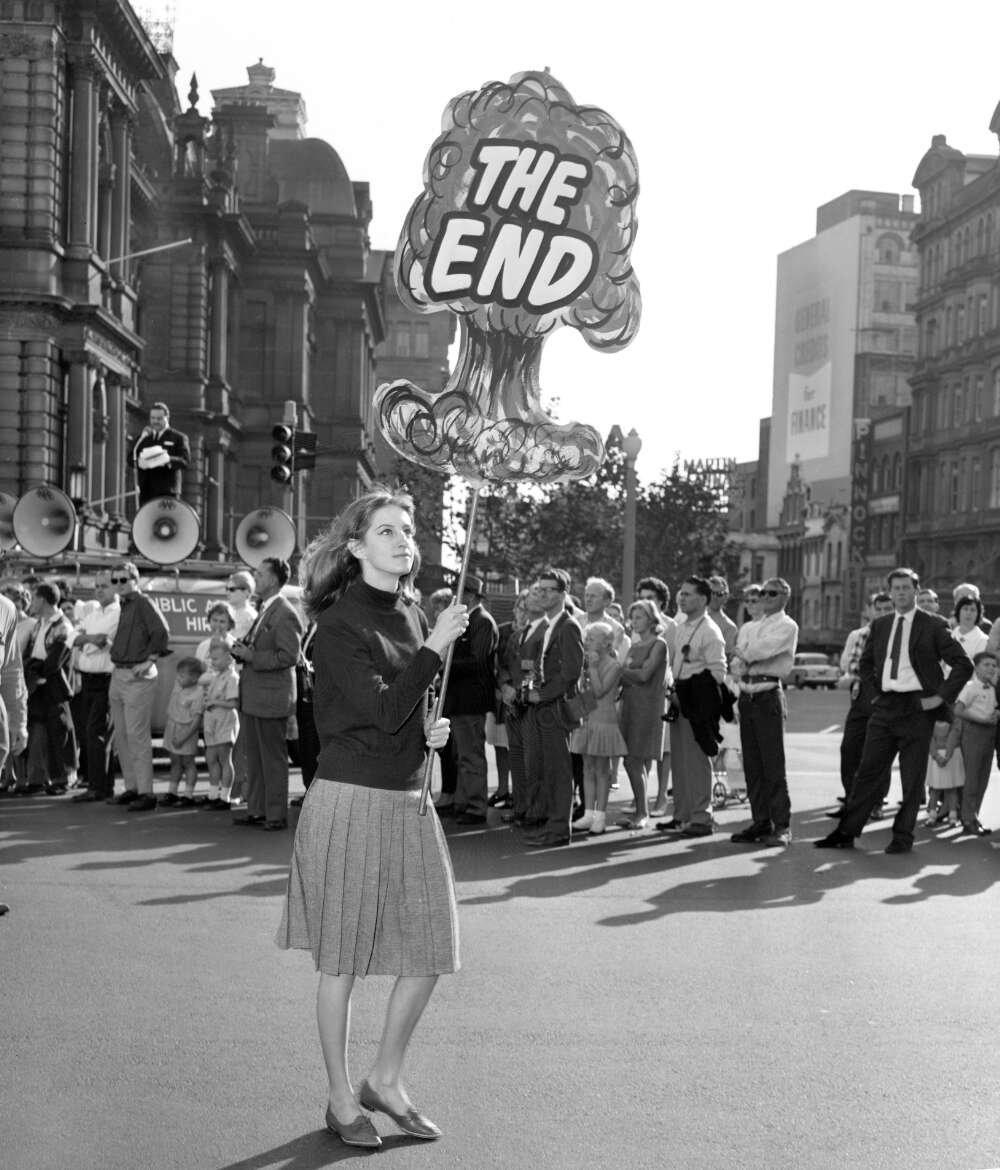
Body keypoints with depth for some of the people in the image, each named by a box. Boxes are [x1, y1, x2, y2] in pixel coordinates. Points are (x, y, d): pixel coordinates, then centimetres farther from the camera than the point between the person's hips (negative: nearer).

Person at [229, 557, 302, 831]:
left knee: (273, 760, 0)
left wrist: (251, 656, -20)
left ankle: (276, 815, 7)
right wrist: (241, 650, 4)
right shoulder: (264, 610, 16)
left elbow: (289, 655, -21)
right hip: (251, 699, 9)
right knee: (254, 758, 14)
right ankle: (256, 811, 23)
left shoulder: (285, 614, -14)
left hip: (271, 698, -9)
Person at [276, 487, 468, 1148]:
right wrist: (435, 645, -18)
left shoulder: (413, 616, 10)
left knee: (431, 948, 6)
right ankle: (341, 1099, 20)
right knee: (341, 959, 4)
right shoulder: (339, 624, -12)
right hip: (350, 801, -7)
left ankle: (387, 1080, 25)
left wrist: (433, 729, 5)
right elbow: (384, 712, -20)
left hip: (410, 801, 7)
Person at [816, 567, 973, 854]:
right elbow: (866, 662, 26)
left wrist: (941, 697, -9)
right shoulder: (880, 625, 11)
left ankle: (902, 837, 13)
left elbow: (963, 665, -4)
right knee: (867, 771, 5)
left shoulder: (933, 625, -3)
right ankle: (846, 833, 10)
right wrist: (877, 687, 12)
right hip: (884, 706, 4)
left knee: (912, 778, 2)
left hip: (917, 707, -4)